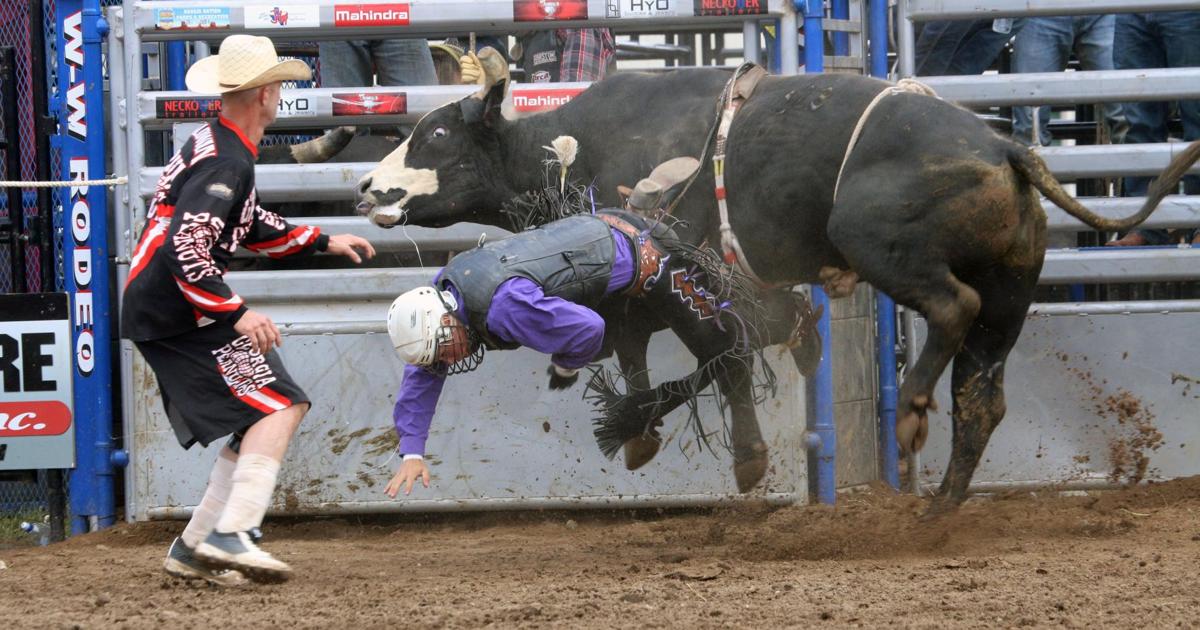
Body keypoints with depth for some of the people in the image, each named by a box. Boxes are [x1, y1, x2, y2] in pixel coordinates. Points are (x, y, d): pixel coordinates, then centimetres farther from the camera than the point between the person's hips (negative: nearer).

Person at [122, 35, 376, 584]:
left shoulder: (215, 145, 15)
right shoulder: (225, 163, -18)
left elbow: (250, 227, 30)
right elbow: (185, 249, -28)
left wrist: (323, 242, 32)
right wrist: (236, 314, -30)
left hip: (156, 309, 10)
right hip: (178, 312, -10)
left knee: (260, 416, 14)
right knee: (280, 404, -15)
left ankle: (192, 548, 13)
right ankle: (231, 535, -25)